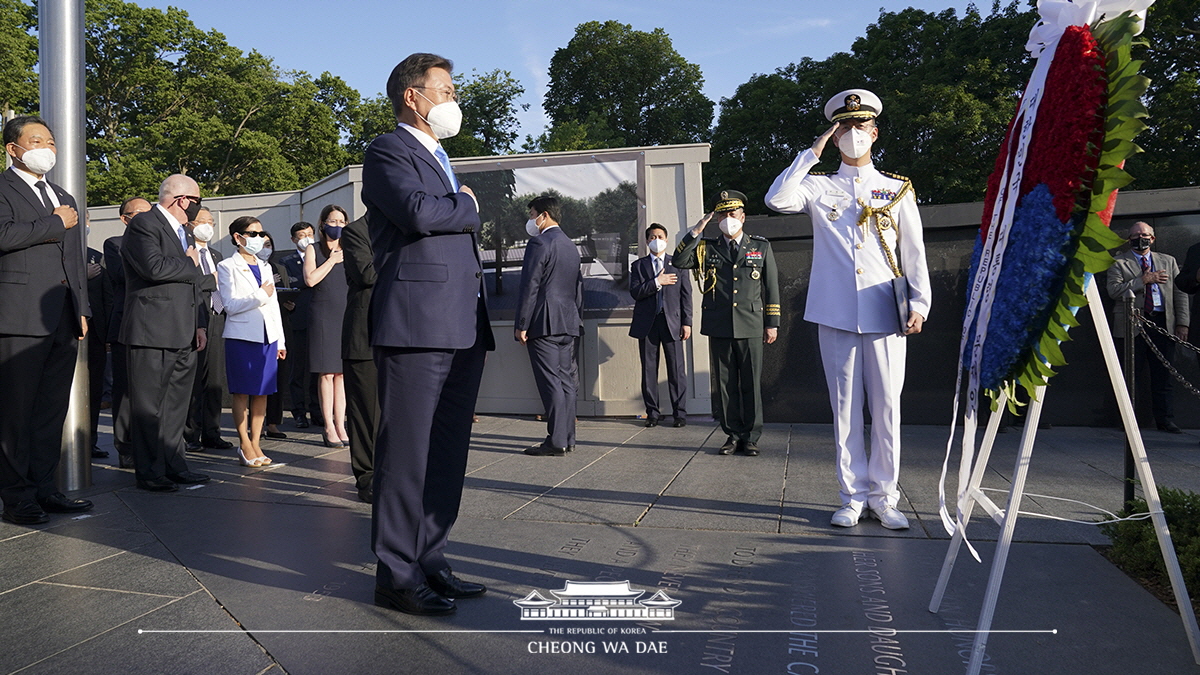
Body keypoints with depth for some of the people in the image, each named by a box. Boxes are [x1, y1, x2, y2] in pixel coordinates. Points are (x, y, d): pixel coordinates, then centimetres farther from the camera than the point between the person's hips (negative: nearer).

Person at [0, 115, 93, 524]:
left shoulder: (64, 199, 25)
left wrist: (82, 309, 18)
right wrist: (56, 223, -7)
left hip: (63, 321, 7)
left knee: (53, 410, 8)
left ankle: (44, 488, 15)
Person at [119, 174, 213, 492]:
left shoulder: (183, 233, 23)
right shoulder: (143, 224, -6)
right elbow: (154, 266, -24)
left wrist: (200, 325, 17)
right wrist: (191, 264, -6)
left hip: (184, 335, 9)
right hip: (152, 334, -9)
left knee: (176, 405, 12)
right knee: (148, 406, -2)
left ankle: (174, 465, 20)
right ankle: (150, 473, 4)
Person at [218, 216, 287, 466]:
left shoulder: (265, 267, 18)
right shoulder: (227, 266, 1)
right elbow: (230, 305, -10)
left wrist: (280, 340, 13)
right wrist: (260, 295, -14)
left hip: (268, 337, 5)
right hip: (242, 337, -5)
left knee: (263, 392, 5)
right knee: (242, 392, -1)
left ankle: (256, 442, 12)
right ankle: (245, 445, 6)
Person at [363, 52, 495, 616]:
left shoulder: (439, 159, 28)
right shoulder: (388, 151, 0)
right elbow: (418, 212, -20)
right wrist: (468, 205, -1)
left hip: (462, 331, 9)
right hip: (415, 326, -9)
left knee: (447, 453, 11)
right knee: (406, 453, -4)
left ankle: (428, 560, 20)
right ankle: (396, 575, 5)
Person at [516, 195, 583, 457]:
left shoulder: (539, 243, -9)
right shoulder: (571, 245, 18)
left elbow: (529, 287, -13)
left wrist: (522, 325, -12)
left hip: (544, 324, -8)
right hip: (568, 323, 9)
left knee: (550, 383, -8)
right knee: (565, 381, 10)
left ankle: (556, 441, -7)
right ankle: (567, 437, 13)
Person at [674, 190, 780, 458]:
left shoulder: (761, 247, 11)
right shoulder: (707, 248, 12)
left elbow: (772, 287, 10)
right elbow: (679, 261, -2)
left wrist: (772, 324, 5)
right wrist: (696, 231, -8)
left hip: (751, 326, -1)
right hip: (719, 327, 1)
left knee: (751, 383, 1)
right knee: (724, 384, 4)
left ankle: (751, 438, 10)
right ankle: (733, 435, 14)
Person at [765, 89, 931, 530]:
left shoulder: (898, 190, 13)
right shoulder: (819, 188, 11)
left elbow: (914, 254, 10)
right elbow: (777, 199, -9)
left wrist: (919, 303, -2)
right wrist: (813, 153, -2)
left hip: (886, 316, 1)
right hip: (836, 315, 0)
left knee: (886, 407, 2)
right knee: (845, 407, 3)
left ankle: (884, 495, 14)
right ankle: (853, 497, 12)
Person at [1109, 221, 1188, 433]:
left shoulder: (1168, 262, 19)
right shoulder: (1118, 263, 9)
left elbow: (1181, 293, 14)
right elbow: (1114, 290, -6)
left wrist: (1182, 323, 4)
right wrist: (1143, 280, -13)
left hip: (1162, 323, 2)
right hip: (1131, 325, -2)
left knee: (1162, 375, 0)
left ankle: (1165, 420, 5)